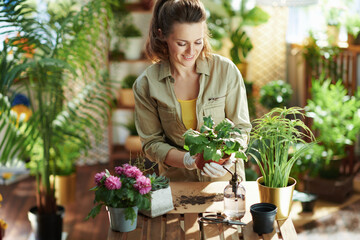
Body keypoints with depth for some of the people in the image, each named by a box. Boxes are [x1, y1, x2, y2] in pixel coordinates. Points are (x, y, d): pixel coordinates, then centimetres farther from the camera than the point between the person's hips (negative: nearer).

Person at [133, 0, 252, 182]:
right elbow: (152, 143, 0)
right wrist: (186, 160, -18)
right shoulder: (145, 85, -6)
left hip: (225, 179, 0)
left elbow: (241, 128, 2)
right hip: (176, 180, 1)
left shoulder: (226, 70, -6)